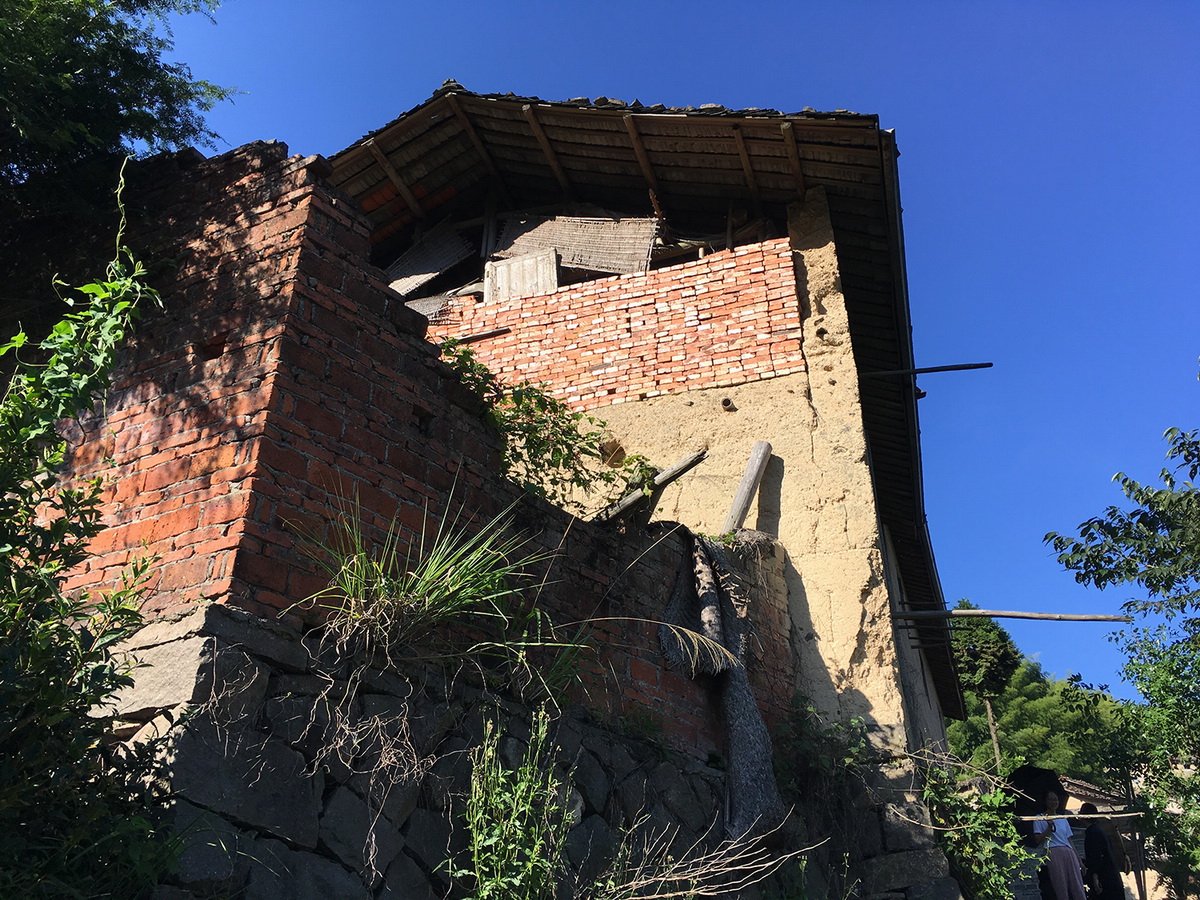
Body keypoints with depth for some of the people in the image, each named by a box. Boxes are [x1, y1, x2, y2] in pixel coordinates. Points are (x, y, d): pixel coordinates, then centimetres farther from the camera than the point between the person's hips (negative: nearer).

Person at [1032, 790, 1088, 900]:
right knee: (1061, 887, -10)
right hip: (1053, 853, -4)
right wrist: (1050, 827, -12)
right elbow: (1038, 840, -1)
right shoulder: (1040, 819, 8)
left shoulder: (1063, 820, 23)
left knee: (1078, 885, -6)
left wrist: (1079, 861, 16)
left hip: (1069, 853, 4)